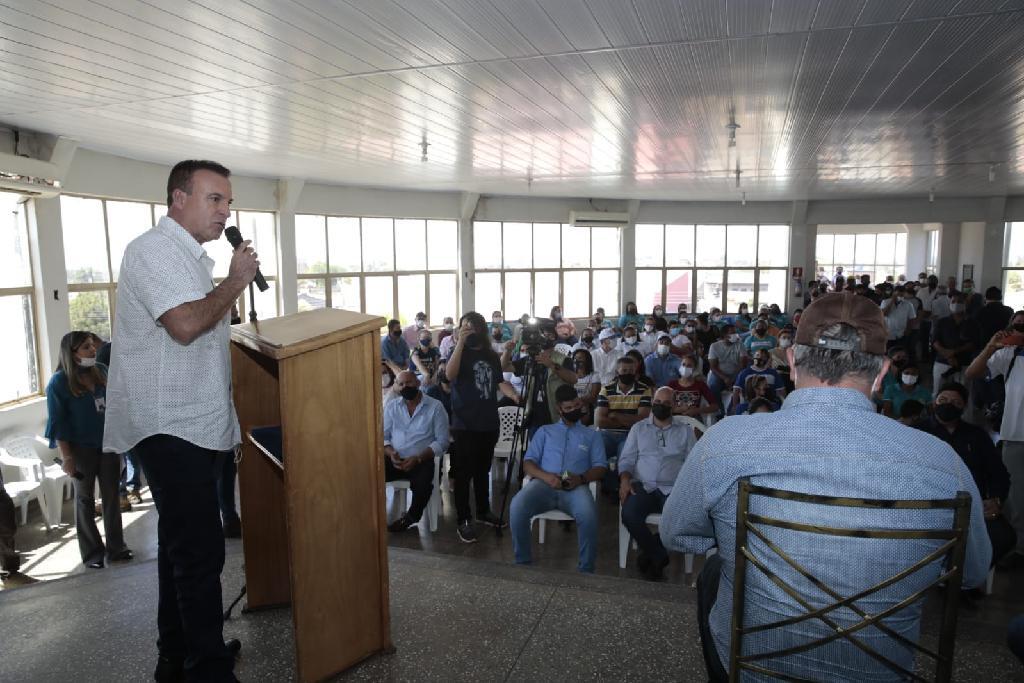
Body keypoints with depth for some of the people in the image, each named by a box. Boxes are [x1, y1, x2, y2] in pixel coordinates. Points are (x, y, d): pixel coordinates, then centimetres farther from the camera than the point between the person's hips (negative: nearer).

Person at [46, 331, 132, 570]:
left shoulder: (102, 372, 4)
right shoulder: (59, 382, -10)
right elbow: (58, 422, -11)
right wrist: (66, 456, -15)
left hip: (108, 443, 4)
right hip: (81, 449, -4)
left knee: (112, 496, 9)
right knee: (85, 499, 8)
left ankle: (116, 546, 19)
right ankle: (92, 552, 17)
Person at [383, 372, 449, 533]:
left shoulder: (435, 407, -1)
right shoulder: (392, 407, 12)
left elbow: (442, 441, -5)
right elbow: (383, 436, 10)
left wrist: (417, 459, -17)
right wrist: (391, 453, -13)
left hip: (421, 461, -3)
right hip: (394, 459, 3)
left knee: (422, 484, -33)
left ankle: (410, 517, -3)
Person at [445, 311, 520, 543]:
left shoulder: (492, 356, 10)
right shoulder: (460, 352, -4)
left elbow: (500, 382, 12)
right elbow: (450, 374, -23)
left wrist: (514, 395, -8)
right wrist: (460, 342, -26)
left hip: (489, 423, 5)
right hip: (465, 424, -5)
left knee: (483, 470, 16)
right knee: (464, 473, -3)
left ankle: (483, 511, 30)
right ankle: (463, 521, 4)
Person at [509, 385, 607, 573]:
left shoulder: (591, 435, 24)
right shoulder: (545, 431, 23)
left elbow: (600, 467, 11)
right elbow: (528, 463, 12)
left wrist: (581, 478, -12)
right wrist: (546, 476, -11)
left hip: (576, 487, 0)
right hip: (544, 483, 1)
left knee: (588, 513, -37)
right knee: (517, 507, -32)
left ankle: (586, 568, -19)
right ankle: (523, 562, -12)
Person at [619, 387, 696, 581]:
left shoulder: (685, 430, 15)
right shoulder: (639, 428, 16)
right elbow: (626, 459, 12)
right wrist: (625, 480, -9)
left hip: (673, 489, 0)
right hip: (643, 486, 1)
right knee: (629, 514, -31)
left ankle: (650, 554, -5)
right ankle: (659, 557, -7)